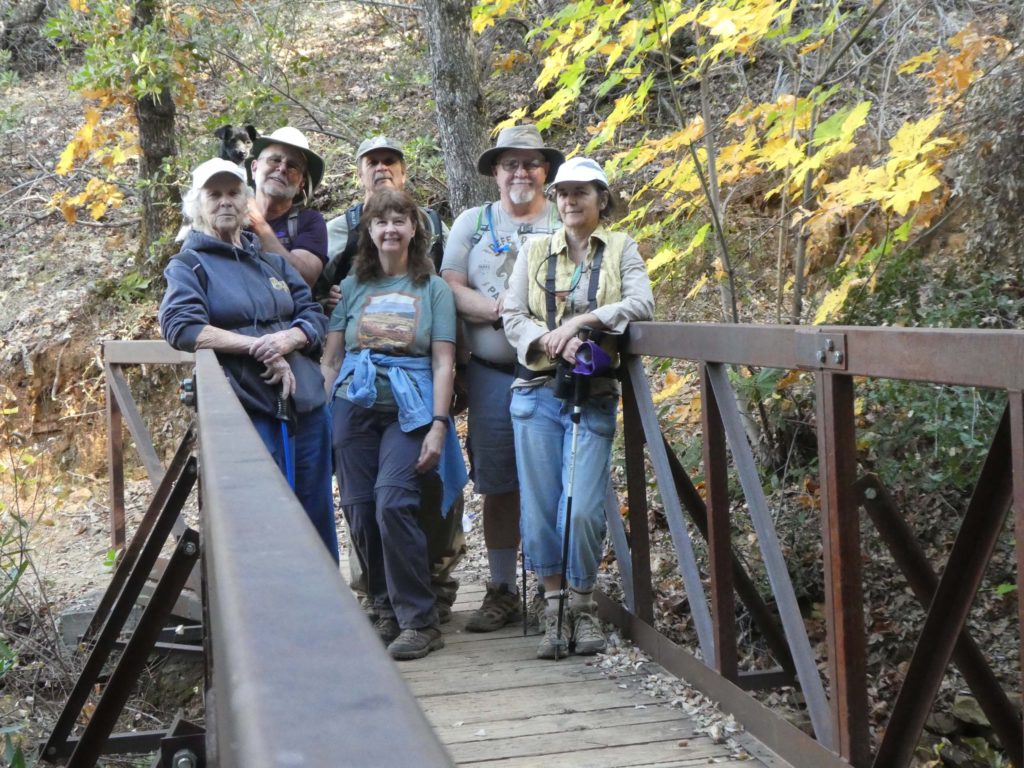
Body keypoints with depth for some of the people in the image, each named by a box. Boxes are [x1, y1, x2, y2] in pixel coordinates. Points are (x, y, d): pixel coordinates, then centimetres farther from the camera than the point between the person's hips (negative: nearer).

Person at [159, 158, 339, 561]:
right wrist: (259, 347, -15)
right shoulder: (189, 265, 4)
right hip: (247, 407, -5)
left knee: (318, 512, 9)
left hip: (306, 402, 5)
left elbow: (315, 316, 12)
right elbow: (180, 327, -12)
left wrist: (288, 339, -12)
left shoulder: (273, 261, 20)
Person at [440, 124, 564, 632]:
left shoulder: (566, 223, 9)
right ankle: (502, 591, 13)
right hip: (493, 373, 1)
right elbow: (450, 288, 5)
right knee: (498, 485, 3)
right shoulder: (472, 223, 14)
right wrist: (497, 308, -12)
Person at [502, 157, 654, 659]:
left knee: (584, 508, -9)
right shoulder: (535, 251, 11)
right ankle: (553, 608, 14)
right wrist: (553, 341, -15)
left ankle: (584, 607, 10)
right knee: (540, 505, 2)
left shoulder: (621, 249, 7)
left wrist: (581, 320, -18)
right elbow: (512, 316, 4)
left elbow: (642, 303, -8)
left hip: (594, 395, -2)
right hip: (538, 392, 2)